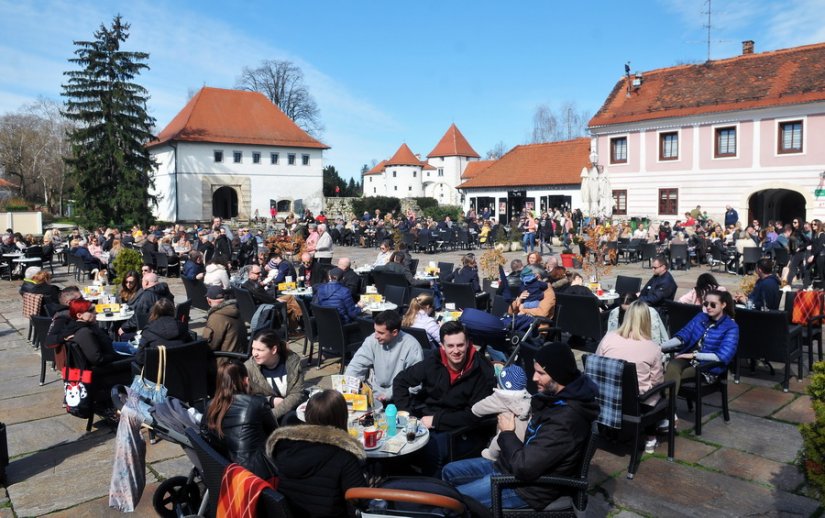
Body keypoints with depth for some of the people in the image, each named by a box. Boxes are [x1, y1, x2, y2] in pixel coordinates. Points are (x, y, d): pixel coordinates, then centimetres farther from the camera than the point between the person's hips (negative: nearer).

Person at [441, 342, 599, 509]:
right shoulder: (555, 396, -2)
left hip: (528, 486, -10)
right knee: (450, 472, 14)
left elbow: (524, 466, -31)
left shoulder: (565, 420, -32)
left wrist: (507, 433, -15)